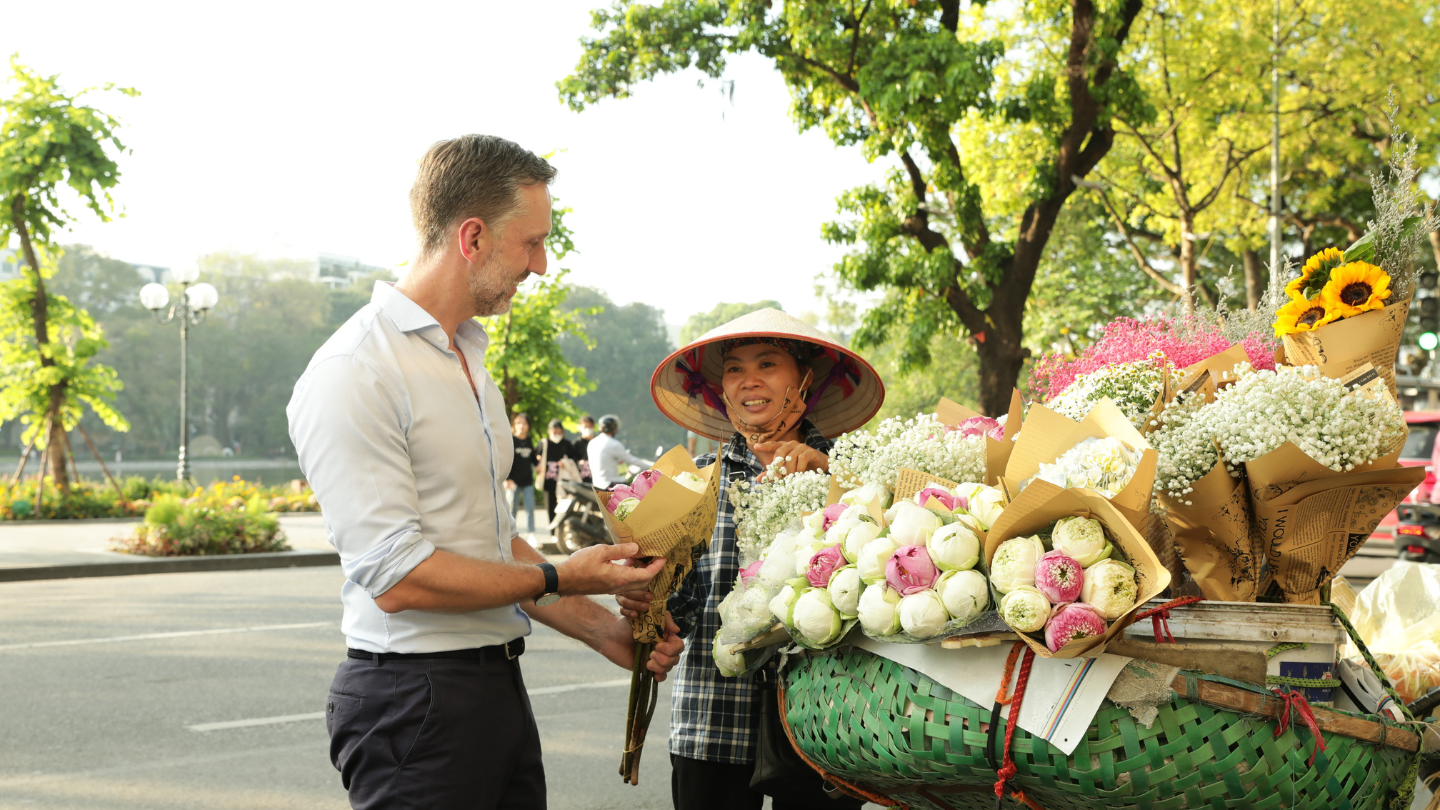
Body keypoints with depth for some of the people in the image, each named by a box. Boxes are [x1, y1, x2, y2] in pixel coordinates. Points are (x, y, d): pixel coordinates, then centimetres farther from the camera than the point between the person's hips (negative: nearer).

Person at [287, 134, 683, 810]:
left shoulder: (469, 361, 16)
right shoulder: (355, 373, -15)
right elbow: (397, 576, -20)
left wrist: (601, 629, 13)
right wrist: (557, 578, -12)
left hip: (499, 687, 9)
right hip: (415, 698, -8)